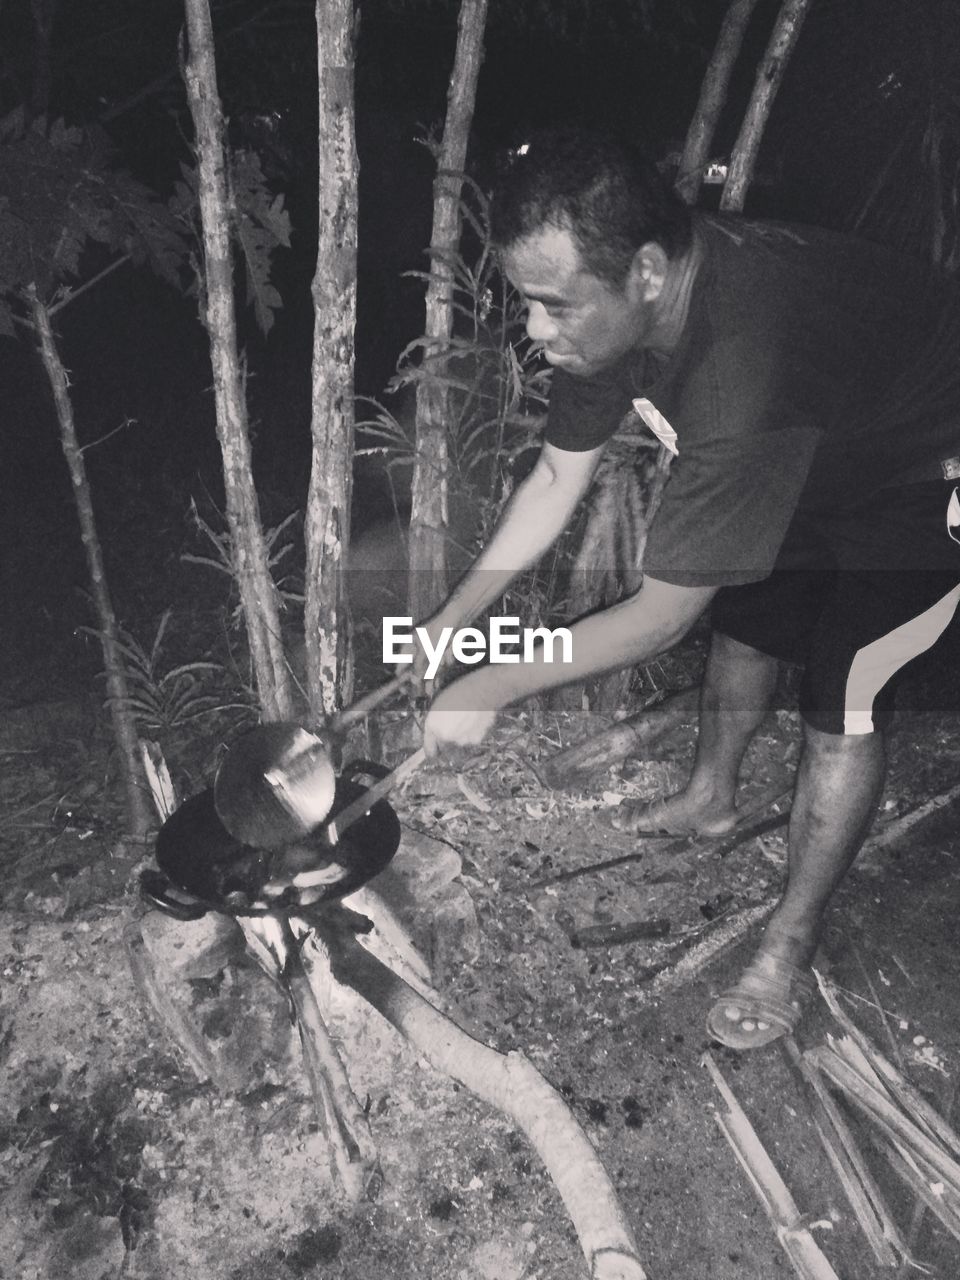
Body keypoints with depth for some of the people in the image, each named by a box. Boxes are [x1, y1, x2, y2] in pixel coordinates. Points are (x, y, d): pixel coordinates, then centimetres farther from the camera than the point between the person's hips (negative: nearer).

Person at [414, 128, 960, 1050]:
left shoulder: (742, 379, -46)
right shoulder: (615, 304, -21)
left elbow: (658, 620, -37)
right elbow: (559, 474, -8)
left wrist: (488, 693, -27)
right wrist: (449, 624, -9)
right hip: (809, 453, 8)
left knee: (843, 708, -9)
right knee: (742, 617, 16)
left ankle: (788, 954, 9)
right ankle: (710, 797, 42)